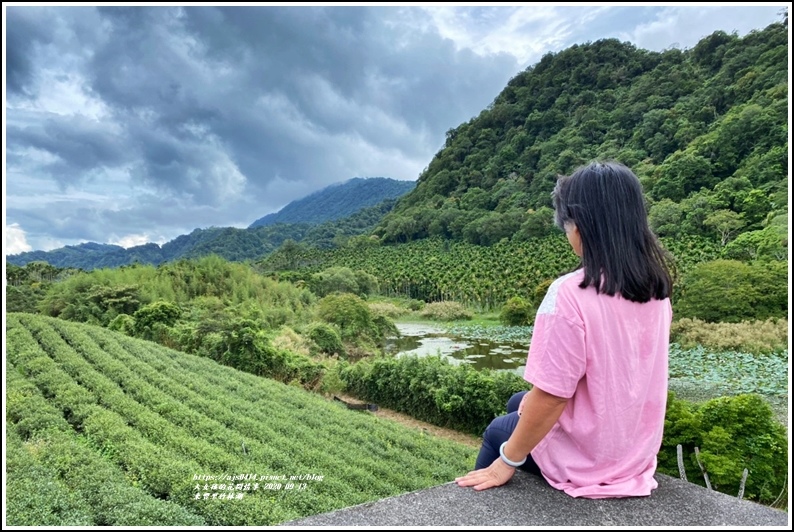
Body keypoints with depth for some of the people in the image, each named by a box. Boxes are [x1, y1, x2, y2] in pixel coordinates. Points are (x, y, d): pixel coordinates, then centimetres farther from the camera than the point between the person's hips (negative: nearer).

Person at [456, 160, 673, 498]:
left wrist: (508, 460, -11)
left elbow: (551, 397, -26)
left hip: (585, 457, -6)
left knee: (497, 430, 23)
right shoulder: (655, 287, -5)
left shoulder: (571, 295, -30)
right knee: (518, 404, 27)